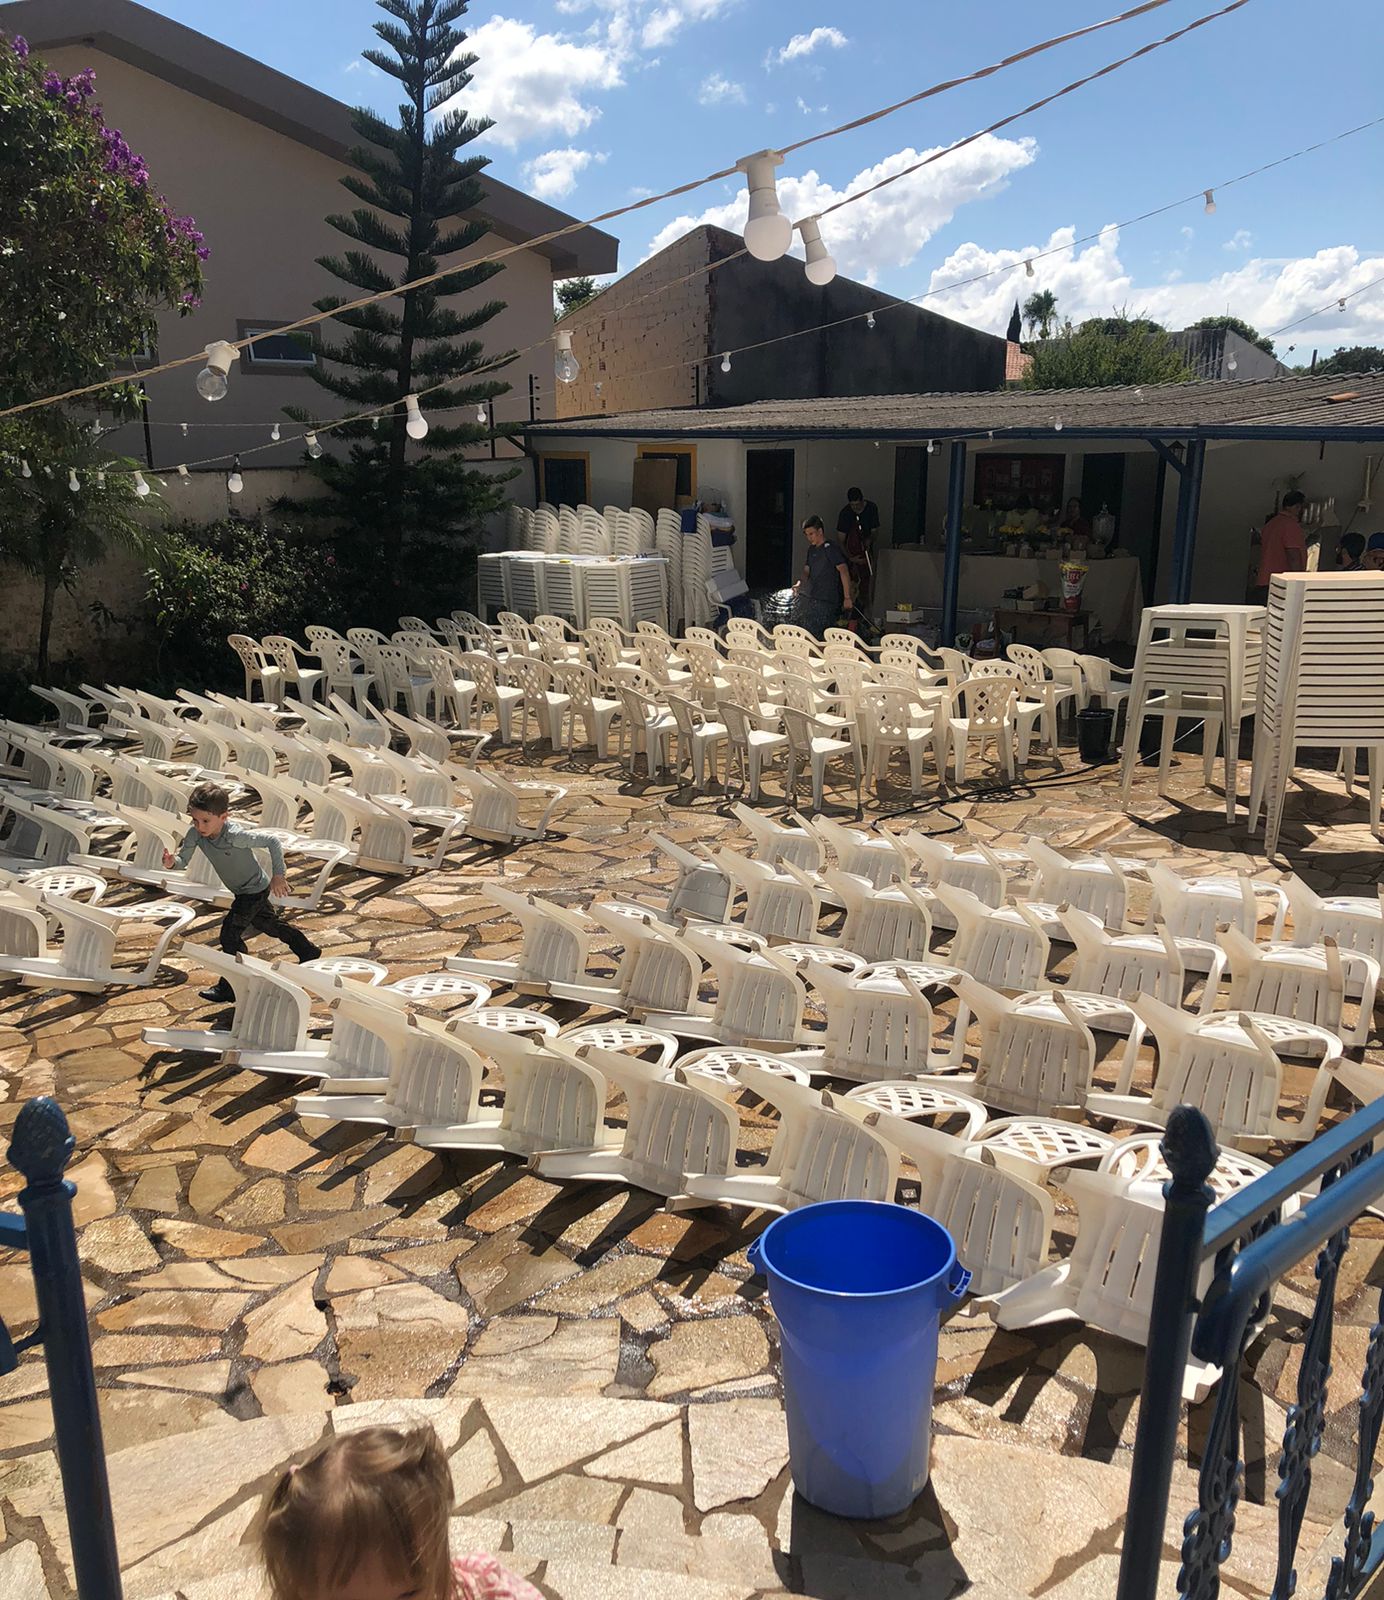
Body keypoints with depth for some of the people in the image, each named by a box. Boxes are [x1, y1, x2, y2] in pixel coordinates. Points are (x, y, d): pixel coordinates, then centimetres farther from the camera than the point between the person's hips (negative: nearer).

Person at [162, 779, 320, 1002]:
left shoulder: (236, 835, -35)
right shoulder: (195, 834, -18)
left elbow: (272, 842, -28)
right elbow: (183, 860, -15)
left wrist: (278, 875, -26)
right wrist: (171, 862, -39)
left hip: (255, 889, -8)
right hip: (242, 891, 8)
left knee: (230, 933, -11)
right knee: (268, 923, 25)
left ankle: (230, 986, 4)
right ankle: (308, 951, 45)